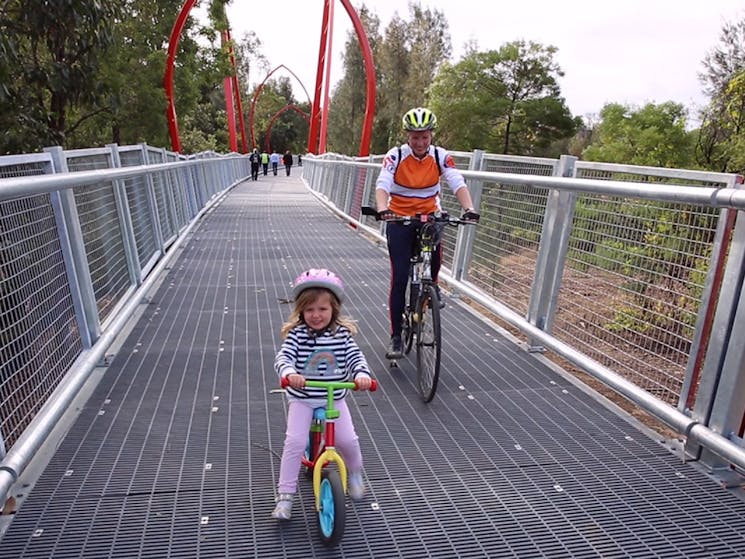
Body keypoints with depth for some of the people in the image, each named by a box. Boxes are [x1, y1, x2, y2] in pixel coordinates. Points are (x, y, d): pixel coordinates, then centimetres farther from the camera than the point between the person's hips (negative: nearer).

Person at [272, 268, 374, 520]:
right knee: (295, 441, -12)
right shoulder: (296, 333, -12)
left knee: (348, 440, -4)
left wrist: (362, 374, -34)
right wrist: (289, 373, -45)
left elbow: (356, 357, -13)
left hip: (334, 398, 1)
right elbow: (283, 357, -22)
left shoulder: (342, 334, -8)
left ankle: (354, 473, 31)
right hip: (302, 398, -1)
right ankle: (285, 495, 7)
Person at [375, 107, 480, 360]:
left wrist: (469, 208, -39)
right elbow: (382, 185, -27)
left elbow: (458, 183, -20)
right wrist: (382, 209, -47)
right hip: (399, 219, -2)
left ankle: (432, 285, 10)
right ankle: (396, 336, 6)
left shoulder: (441, 156, -8)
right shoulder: (395, 156, -13)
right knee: (399, 278, -6)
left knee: (435, 247, -27)